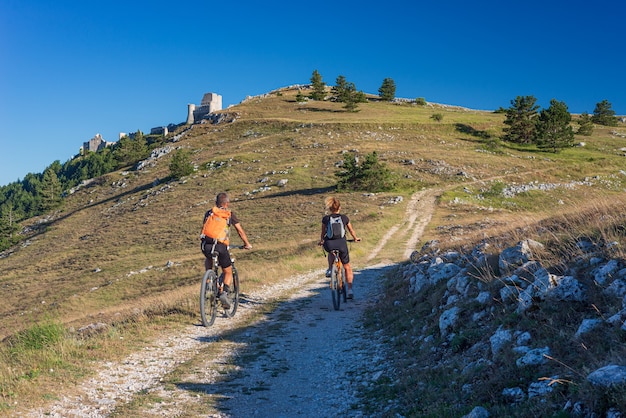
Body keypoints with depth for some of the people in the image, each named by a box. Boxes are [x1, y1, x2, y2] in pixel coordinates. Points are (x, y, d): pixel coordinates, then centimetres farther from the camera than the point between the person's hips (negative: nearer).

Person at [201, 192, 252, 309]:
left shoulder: (209, 212, 19)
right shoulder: (230, 214, 11)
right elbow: (240, 231, 12)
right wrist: (247, 244, 25)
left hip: (205, 245, 3)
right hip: (220, 246, -3)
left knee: (208, 259, 37)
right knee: (228, 272, 16)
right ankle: (224, 293, -7)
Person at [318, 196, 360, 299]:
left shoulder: (325, 218, 7)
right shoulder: (344, 218, 9)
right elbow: (351, 230, 23)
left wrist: (321, 241, 39)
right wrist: (355, 238, 43)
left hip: (328, 244, 1)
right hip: (341, 244, 0)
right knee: (347, 267, 15)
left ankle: (330, 269, 26)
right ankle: (350, 290, 10)